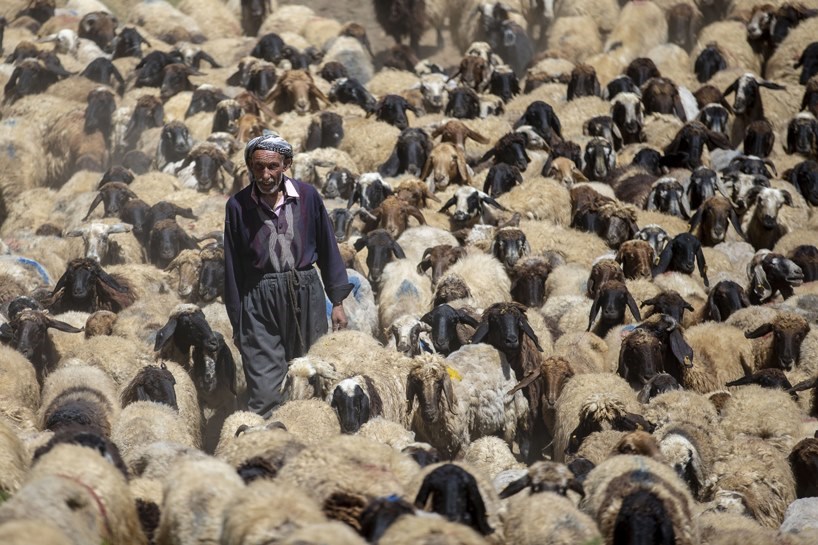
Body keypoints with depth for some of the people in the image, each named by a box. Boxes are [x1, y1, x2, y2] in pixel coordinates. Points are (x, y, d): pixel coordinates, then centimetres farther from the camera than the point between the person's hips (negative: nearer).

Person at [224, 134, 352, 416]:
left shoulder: (307, 196, 1)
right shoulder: (238, 206, -1)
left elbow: (327, 248, 9)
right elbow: (232, 267, 5)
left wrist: (337, 302, 8)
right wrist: (237, 324, 7)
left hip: (305, 296, 2)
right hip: (259, 301, -2)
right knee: (264, 394, -9)